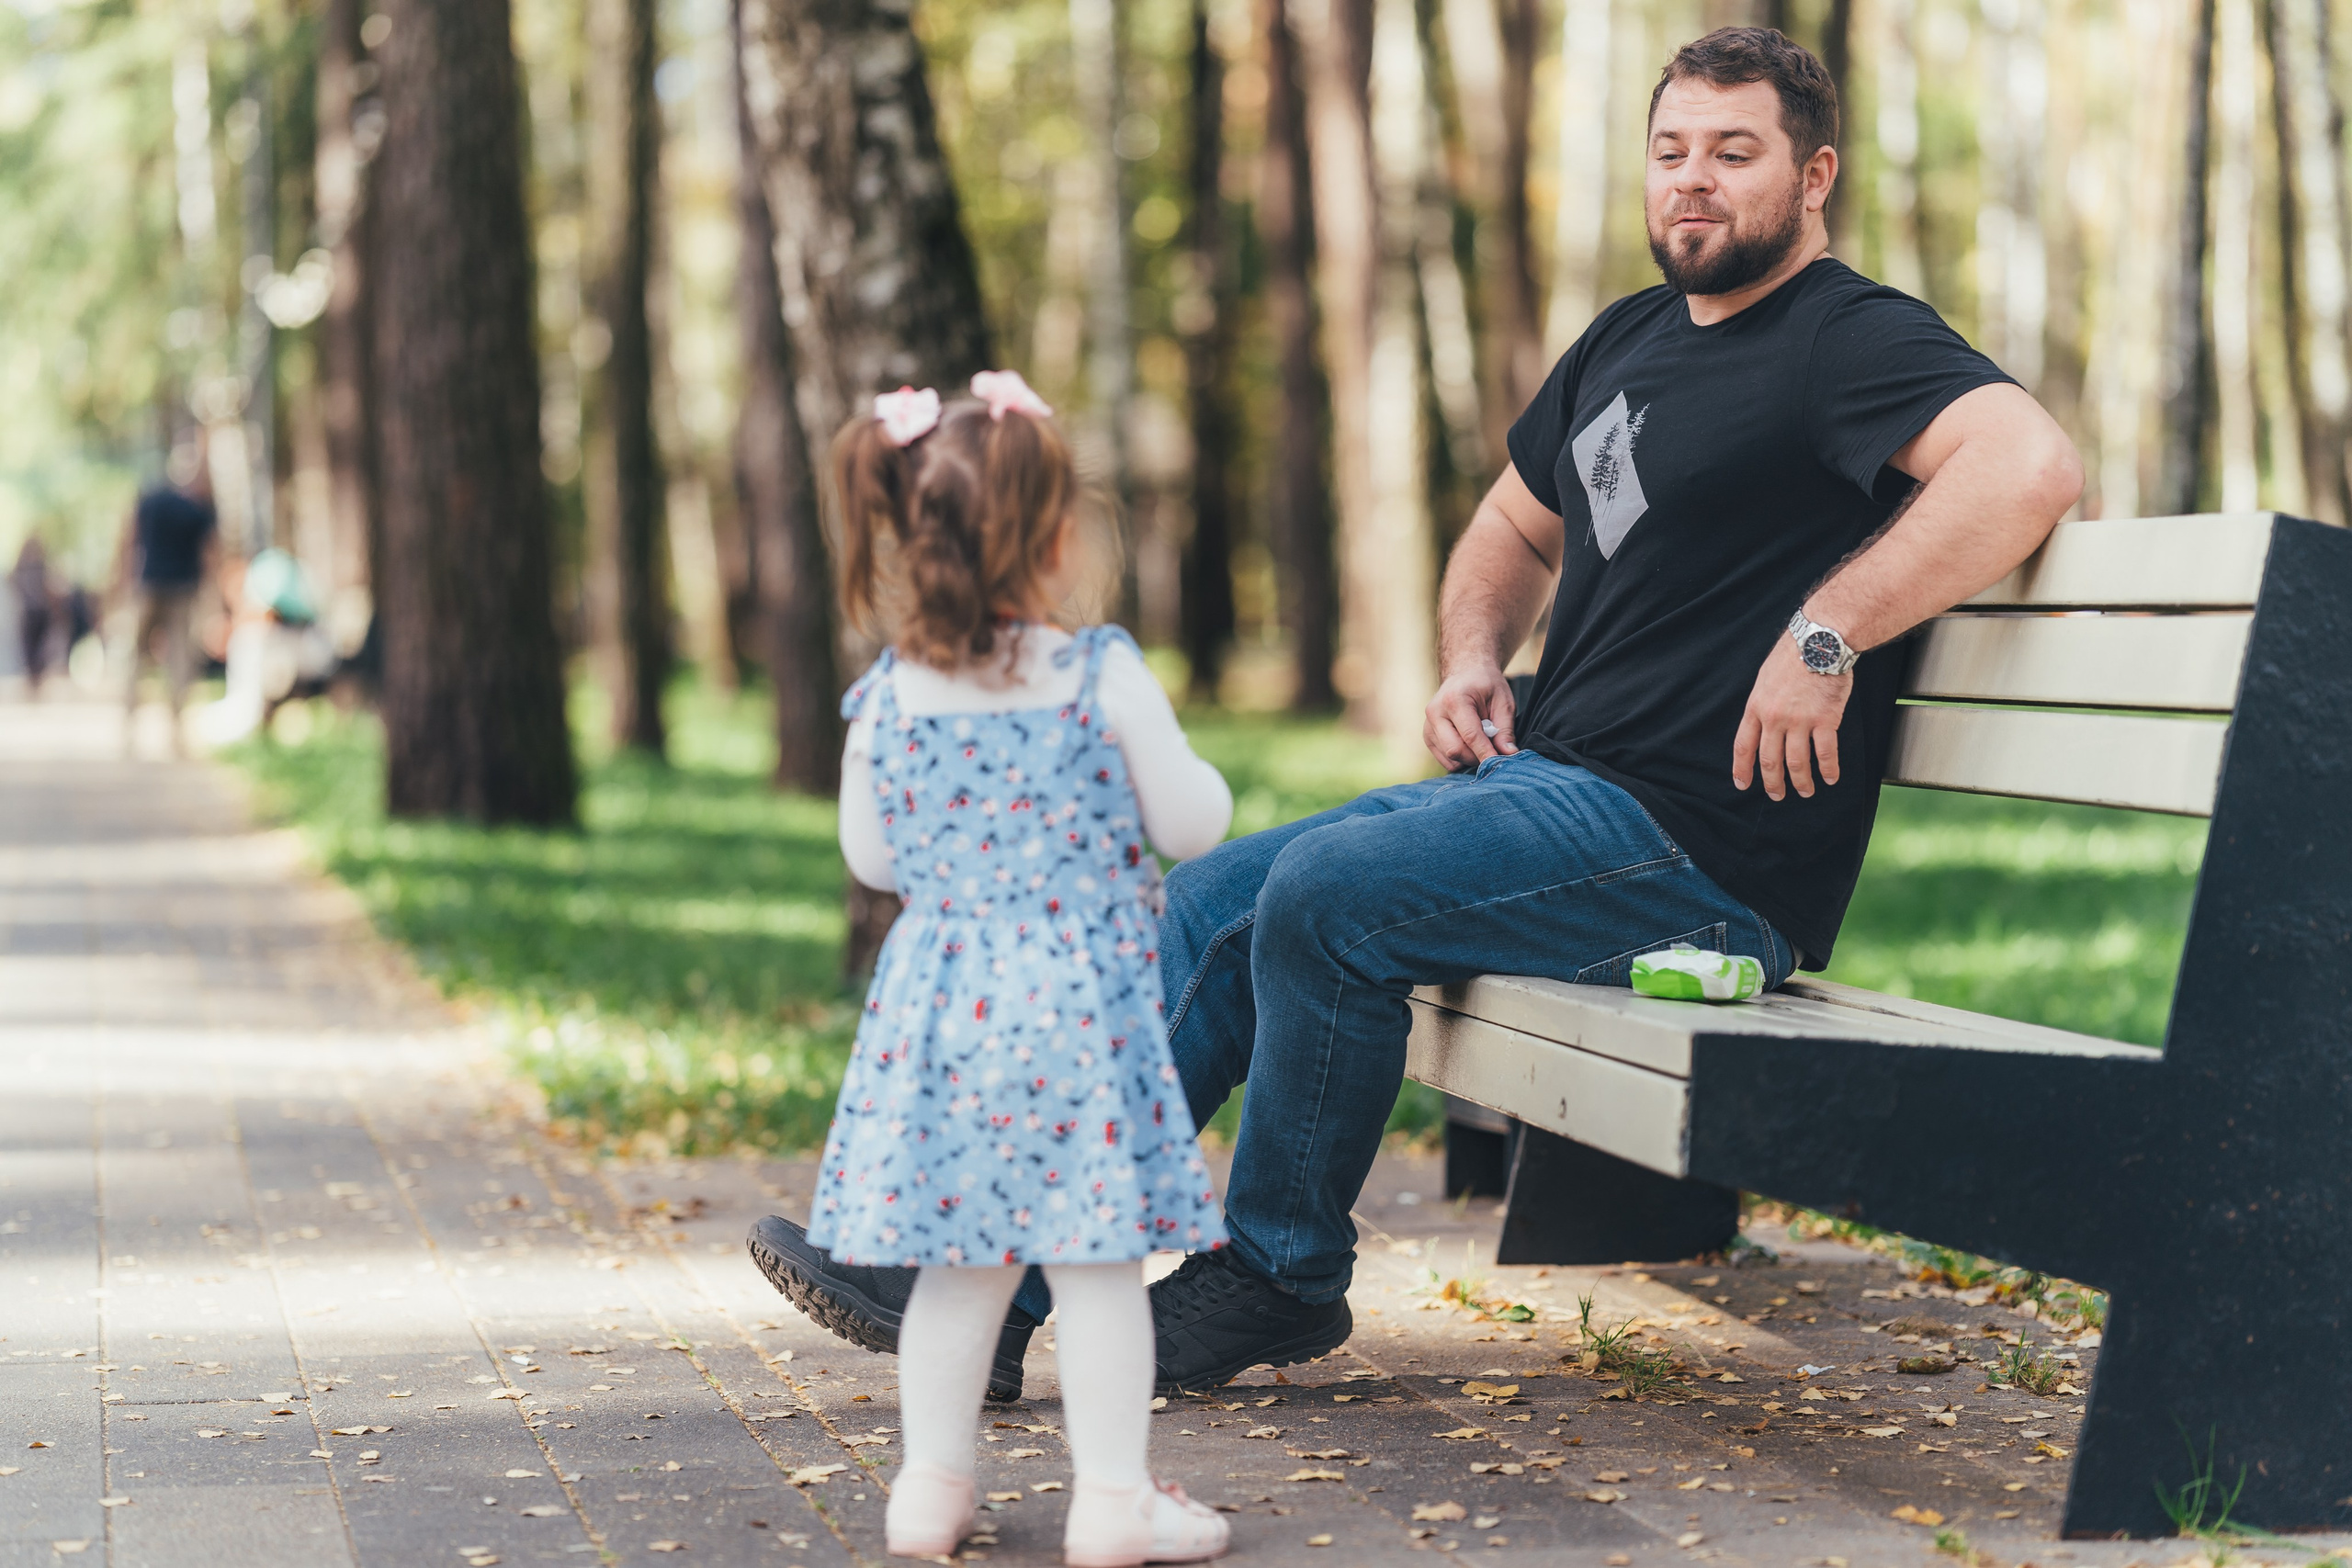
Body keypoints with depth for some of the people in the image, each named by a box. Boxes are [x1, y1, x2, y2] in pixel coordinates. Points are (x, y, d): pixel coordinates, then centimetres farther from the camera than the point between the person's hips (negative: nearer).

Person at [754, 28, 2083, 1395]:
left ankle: (1281, 1280, -5)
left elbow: (2032, 465, -28)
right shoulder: (1629, 341, 19)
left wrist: (1824, 633, -28)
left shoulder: (1851, 341, -8)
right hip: (1547, 782, 9)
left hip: (1702, 847, -9)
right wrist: (1472, 659, 12)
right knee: (1211, 900, 2)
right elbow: (1515, 528, 33)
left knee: (1325, 894, -23)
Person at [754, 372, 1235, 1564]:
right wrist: (1186, 767, 16)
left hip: (939, 1003, 4)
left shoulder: (889, 699, -1)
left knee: (958, 1262, 14)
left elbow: (872, 857, 7)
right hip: (1079, 1009, -4)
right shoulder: (1103, 680, -10)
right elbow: (1190, 826, -5)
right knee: (1095, 1264, 2)